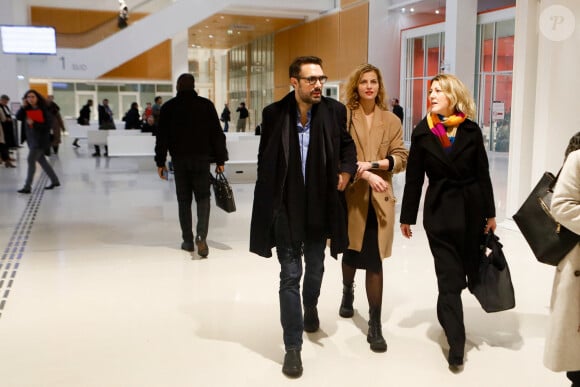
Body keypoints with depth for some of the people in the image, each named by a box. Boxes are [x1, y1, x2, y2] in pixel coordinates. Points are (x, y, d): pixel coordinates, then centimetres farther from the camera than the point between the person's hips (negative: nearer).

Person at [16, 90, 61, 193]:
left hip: (40, 140, -7)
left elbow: (47, 126, -14)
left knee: (31, 161, -11)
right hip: (31, 139, 7)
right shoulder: (27, 110, 9)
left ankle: (27, 187, -8)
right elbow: (18, 117, -2)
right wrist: (23, 107, -11)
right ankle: (55, 181, 26)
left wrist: (34, 123, -24)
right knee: (41, 160, 14)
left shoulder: (43, 110, -10)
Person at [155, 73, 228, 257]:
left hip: (179, 159, 1)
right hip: (202, 159, -1)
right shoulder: (206, 105, 1)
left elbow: (162, 137, 3)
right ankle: (201, 235, -15)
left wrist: (160, 162, 7)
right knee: (203, 197, 5)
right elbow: (217, 134, -1)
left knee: (184, 200, 10)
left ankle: (188, 240, 13)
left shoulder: (168, 107, 4)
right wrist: (220, 160, 3)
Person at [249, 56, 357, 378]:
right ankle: (293, 346, 11)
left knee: (315, 267, 21)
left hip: (320, 206, 2)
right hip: (286, 207, -2)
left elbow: (347, 144, 12)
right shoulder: (274, 114, -7)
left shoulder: (334, 111, -5)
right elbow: (264, 158, 2)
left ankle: (310, 306, 53)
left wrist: (346, 170, -7)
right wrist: (268, 200, -1)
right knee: (290, 275, 1)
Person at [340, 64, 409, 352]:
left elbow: (401, 158, 2)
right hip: (350, 196, 0)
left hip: (379, 199, 1)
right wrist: (365, 174, -19)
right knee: (351, 253, 14)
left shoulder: (391, 121, 6)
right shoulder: (343, 117, -1)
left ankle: (375, 325, 8)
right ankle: (347, 292, 47)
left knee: (374, 261, -1)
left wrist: (373, 163, -13)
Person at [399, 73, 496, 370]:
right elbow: (414, 177, -1)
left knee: (468, 269, 14)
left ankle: (447, 316, 41)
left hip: (471, 209, 2)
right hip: (439, 211, -2)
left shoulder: (471, 131, 0)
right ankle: (456, 344, 3)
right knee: (449, 277, -2)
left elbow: (483, 174, 3)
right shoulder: (423, 132, -2)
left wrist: (490, 212, 3)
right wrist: (407, 216, 1)